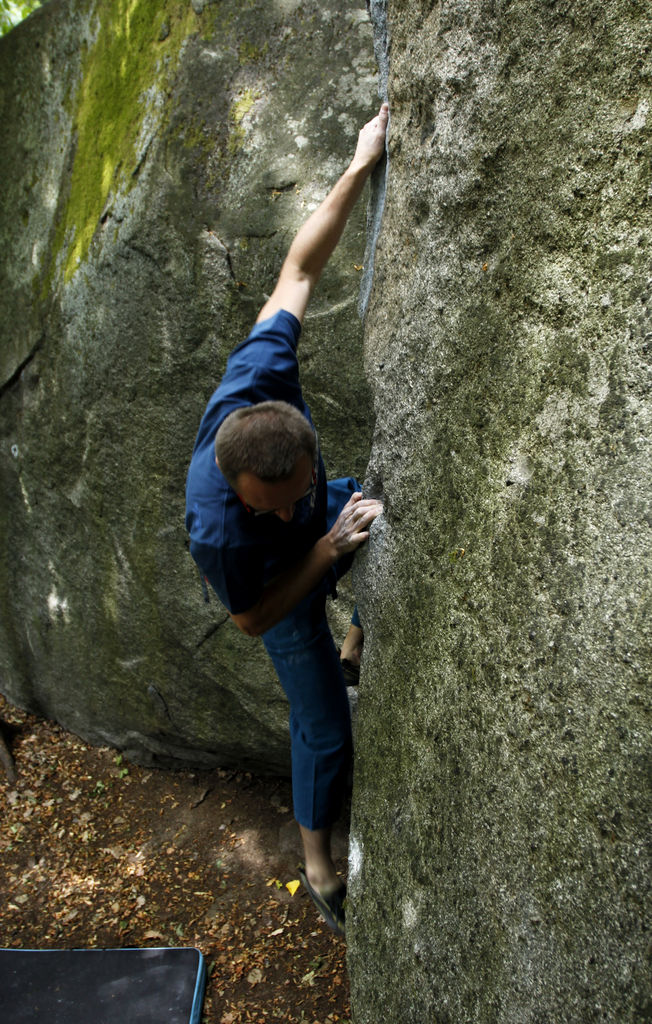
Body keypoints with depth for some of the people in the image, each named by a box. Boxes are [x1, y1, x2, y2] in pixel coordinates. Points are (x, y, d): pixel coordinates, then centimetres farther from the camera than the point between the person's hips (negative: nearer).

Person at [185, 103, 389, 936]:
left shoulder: (257, 376, -38)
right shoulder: (217, 532, -46)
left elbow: (299, 268, -24)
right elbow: (251, 620, -26)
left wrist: (361, 165, -23)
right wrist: (326, 549, -35)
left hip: (327, 523, 5)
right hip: (284, 584, -5)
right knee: (325, 732, 6)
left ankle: (360, 640, 27)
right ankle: (318, 867, 34)